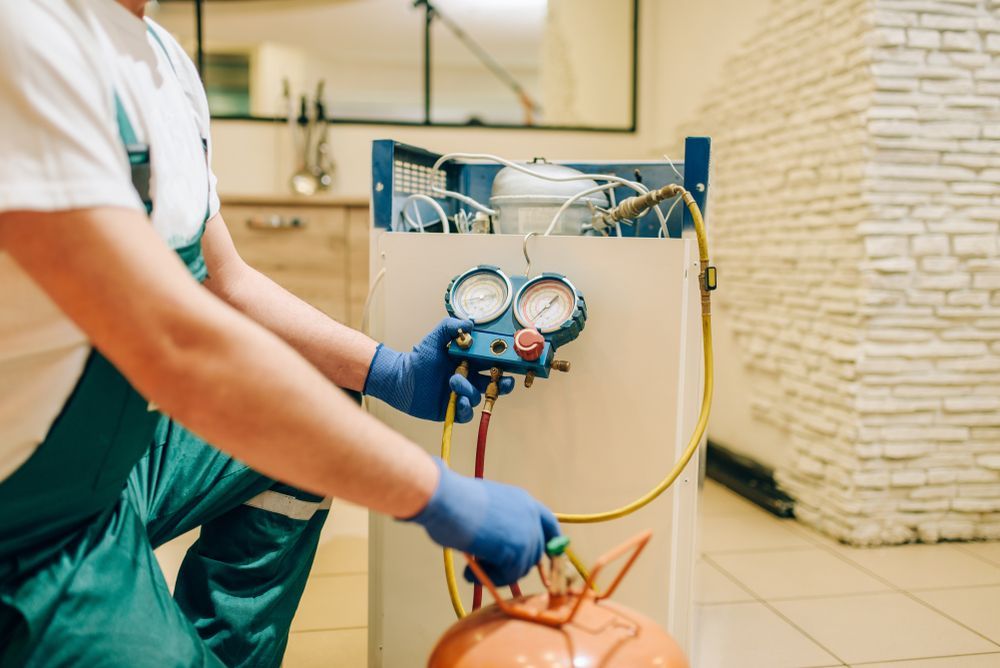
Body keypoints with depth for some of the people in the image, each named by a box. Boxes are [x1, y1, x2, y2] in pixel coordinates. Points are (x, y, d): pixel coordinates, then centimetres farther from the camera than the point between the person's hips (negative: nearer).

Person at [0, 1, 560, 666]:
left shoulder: (166, 59, 3)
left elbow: (225, 281, 10)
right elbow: (179, 344, -34)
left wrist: (392, 372, 0)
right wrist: (442, 497, -27)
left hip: (124, 442, 9)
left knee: (318, 421, 15)